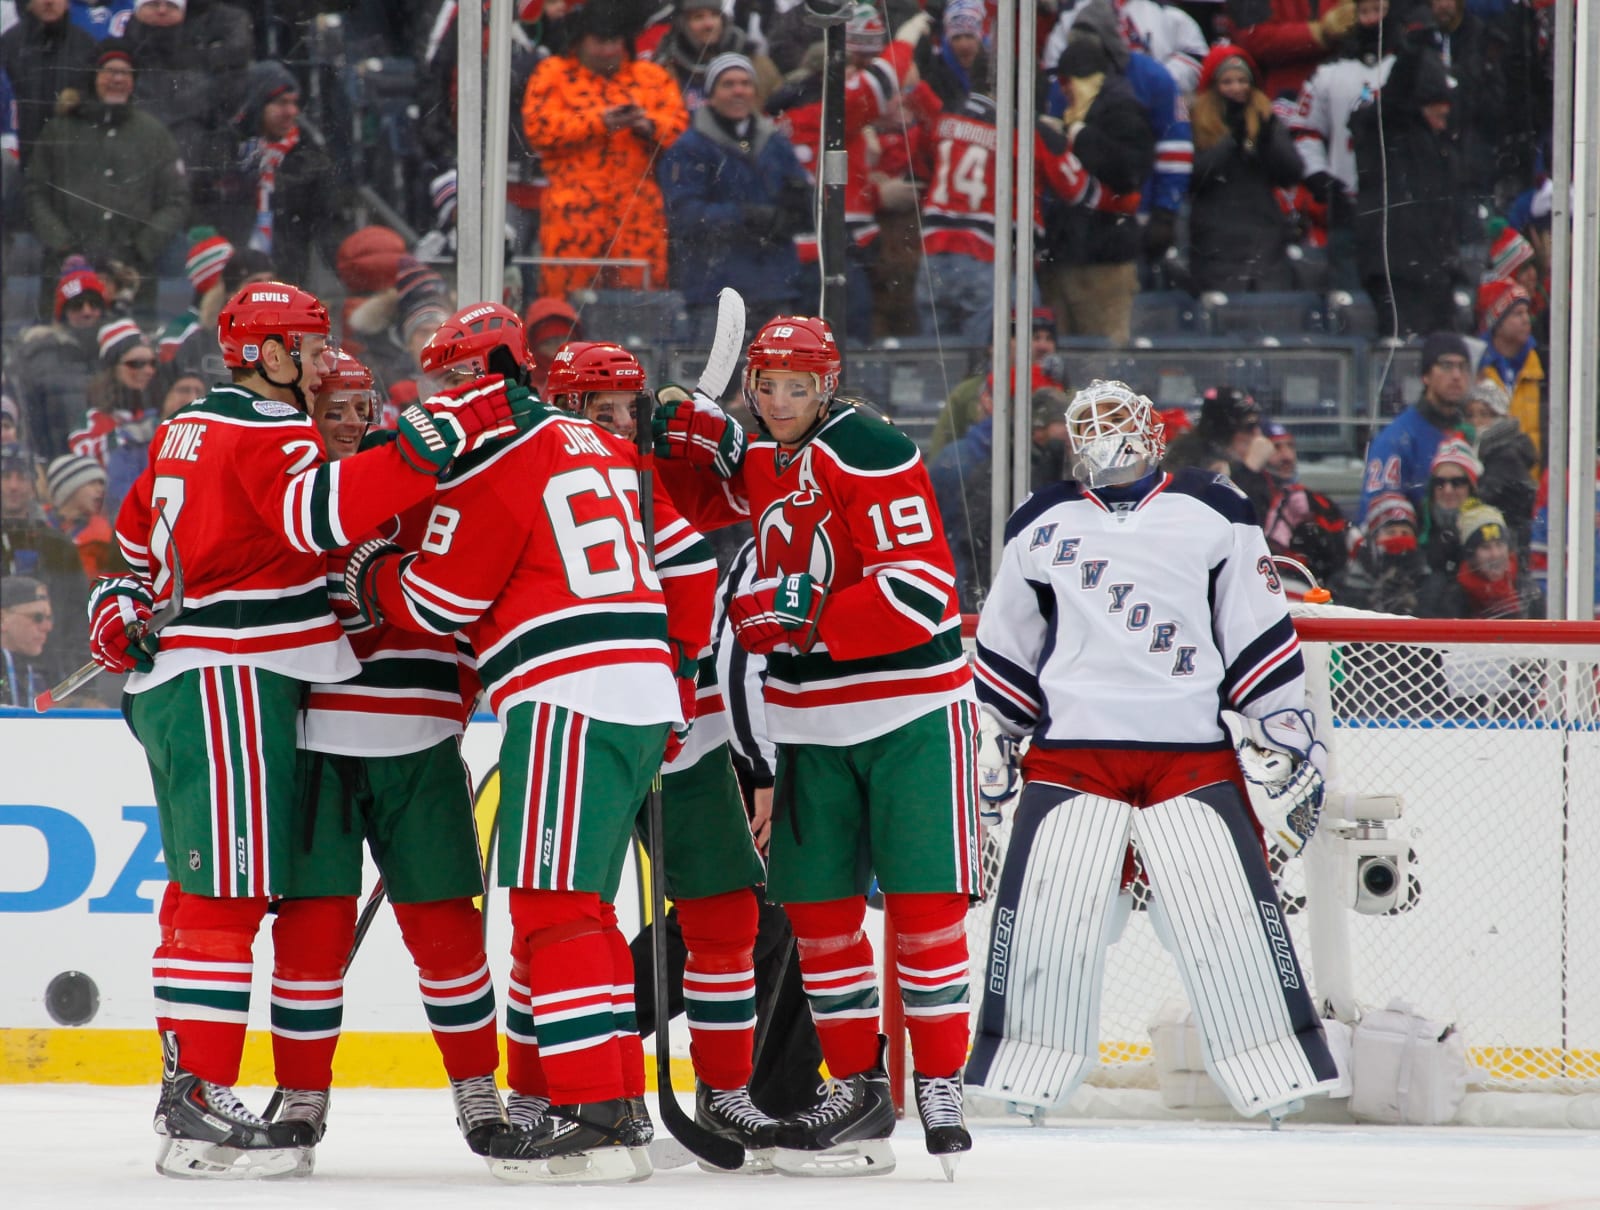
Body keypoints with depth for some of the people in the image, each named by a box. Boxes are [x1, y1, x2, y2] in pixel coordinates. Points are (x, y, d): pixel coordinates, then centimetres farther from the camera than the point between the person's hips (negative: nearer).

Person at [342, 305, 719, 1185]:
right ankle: (540, 1099, 20)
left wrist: (369, 575, 14)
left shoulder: (493, 459, -7)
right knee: (573, 907, 16)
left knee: (555, 905, -12)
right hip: (646, 700, 9)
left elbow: (438, 602, -5)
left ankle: (600, 1119, -20)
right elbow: (688, 562, 20)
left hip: (568, 701, -9)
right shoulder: (603, 449, 20)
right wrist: (676, 671, 24)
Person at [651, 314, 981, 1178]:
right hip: (812, 729, 7)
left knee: (923, 904, -7)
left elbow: (922, 592, -22)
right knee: (816, 910, 6)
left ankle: (940, 1089, -1)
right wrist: (684, 437, 10)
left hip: (913, 713, -7)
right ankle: (858, 1088, 16)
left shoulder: (873, 455, -15)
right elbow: (707, 507, 31)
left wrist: (805, 618, -26)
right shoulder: (759, 458, 9)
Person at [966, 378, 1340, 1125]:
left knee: (1228, 910, -9)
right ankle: (1023, 1076, 3)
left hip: (1193, 749, -1)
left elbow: (1260, 634, 8)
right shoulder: (1041, 526, 12)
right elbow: (1004, 650, 19)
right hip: (1072, 748, 1)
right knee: (1046, 909, -9)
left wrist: (1289, 734, 4)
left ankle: (1279, 1077, -3)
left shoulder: (1212, 515, 7)